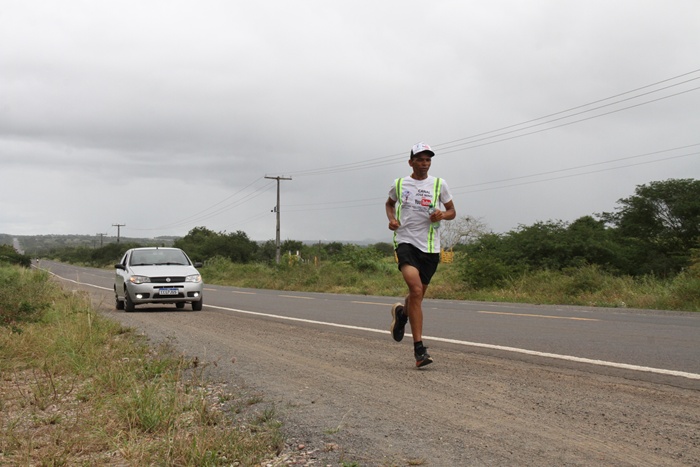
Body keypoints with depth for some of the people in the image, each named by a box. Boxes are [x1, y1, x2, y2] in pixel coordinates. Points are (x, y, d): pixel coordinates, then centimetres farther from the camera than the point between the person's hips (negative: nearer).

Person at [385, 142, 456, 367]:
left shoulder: (439, 184, 6)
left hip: (430, 247, 2)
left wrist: (442, 215, -9)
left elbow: (452, 211, 14)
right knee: (415, 289, -23)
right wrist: (391, 219, 5)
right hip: (406, 241, -2)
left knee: (418, 295, 11)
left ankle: (401, 313, 50)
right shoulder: (399, 184, 7)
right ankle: (419, 349, -20)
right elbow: (389, 203, 26)